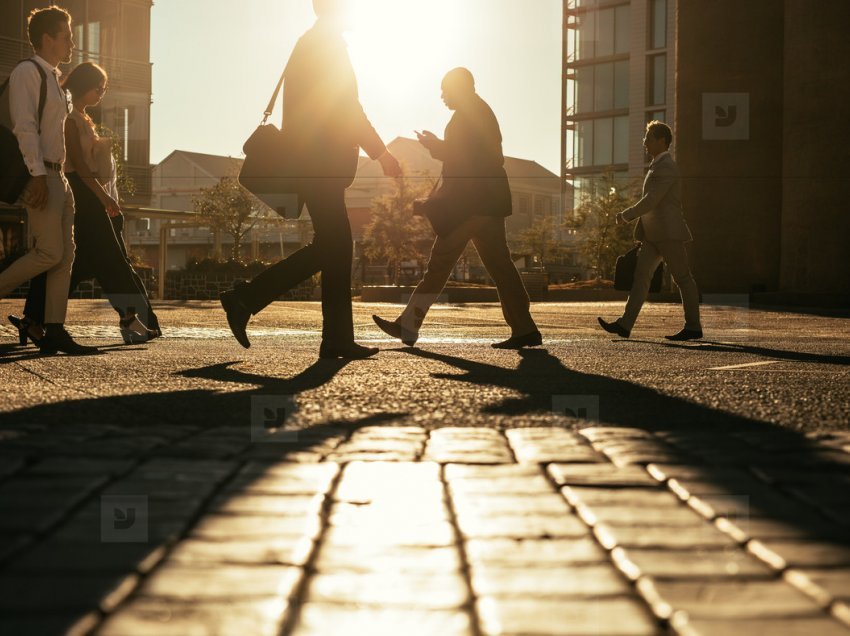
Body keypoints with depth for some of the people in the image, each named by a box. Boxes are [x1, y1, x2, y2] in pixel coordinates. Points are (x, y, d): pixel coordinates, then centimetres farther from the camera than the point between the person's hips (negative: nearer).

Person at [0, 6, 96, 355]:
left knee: (65, 254, 3)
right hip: (40, 174, -9)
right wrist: (38, 175, -23)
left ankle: (54, 331, 3)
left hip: (57, 175, 9)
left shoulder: (54, 78, 20)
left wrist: (54, 175, 15)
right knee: (50, 252, -15)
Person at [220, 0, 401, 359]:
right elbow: (345, 106, -15)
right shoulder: (329, 43, -8)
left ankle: (338, 341, 4)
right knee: (332, 248, -9)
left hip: (312, 164, 10)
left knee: (335, 248, 7)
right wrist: (381, 153, -12)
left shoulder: (307, 45, 20)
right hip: (323, 164, -10)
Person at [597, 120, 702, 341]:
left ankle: (693, 327, 5)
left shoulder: (667, 166, -12)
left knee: (682, 278, -2)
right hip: (653, 236, 10)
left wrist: (626, 215, -11)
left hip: (669, 233, -10)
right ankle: (625, 324, -8)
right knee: (641, 275, -1)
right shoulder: (658, 165, 19)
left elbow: (651, 200, -19)